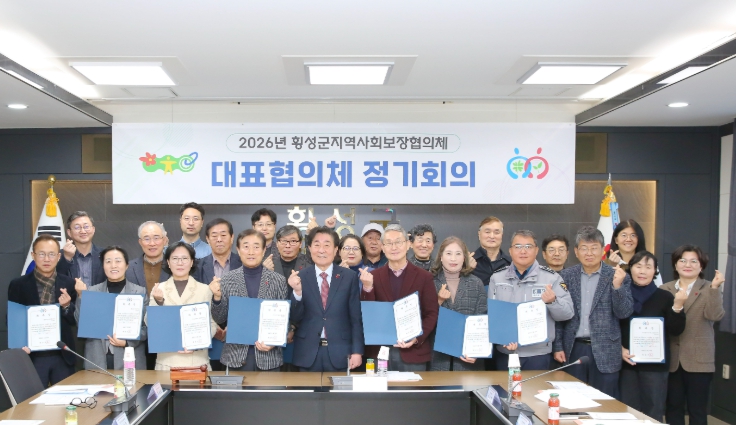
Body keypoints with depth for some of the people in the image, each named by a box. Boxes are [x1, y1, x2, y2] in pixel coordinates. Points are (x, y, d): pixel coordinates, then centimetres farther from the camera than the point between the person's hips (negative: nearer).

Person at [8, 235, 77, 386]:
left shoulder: (69, 284, 1)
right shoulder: (18, 285, -2)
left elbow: (76, 321, 3)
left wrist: (67, 306, -16)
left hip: (63, 357, 1)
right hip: (33, 357, -1)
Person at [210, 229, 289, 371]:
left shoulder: (278, 280, -2)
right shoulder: (227, 279, 0)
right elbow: (219, 319, 3)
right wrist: (217, 297, -13)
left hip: (268, 356, 0)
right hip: (235, 355, 0)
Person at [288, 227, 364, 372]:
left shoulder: (350, 276, 0)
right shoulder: (299, 277, 1)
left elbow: (356, 317, 1)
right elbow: (295, 317, -2)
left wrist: (357, 351, -4)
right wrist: (297, 291, -18)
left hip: (340, 353, 0)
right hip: (308, 353, 1)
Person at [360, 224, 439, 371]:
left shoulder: (424, 277, 1)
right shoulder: (373, 276, 4)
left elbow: (432, 314, 0)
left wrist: (417, 338, -14)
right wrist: (367, 287, -15)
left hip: (414, 352, -1)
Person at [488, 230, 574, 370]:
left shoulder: (552, 277, -3)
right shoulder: (497, 277, 4)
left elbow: (568, 313, -4)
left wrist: (553, 301, -23)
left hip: (538, 354, -2)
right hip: (504, 353, 2)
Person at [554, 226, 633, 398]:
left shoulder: (617, 277, -2)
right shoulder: (566, 276, 3)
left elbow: (624, 313, -8)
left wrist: (617, 286, -23)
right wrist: (558, 346, 1)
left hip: (605, 352, -1)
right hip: (573, 350, 2)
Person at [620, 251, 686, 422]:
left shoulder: (664, 297, -1)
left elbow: (676, 331, -5)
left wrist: (678, 306, -18)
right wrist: (620, 349, -7)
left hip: (655, 364, -1)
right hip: (627, 363, 1)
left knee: (653, 413, 5)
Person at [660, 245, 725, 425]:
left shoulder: (709, 290, 1)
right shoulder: (664, 290, 7)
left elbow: (715, 315, -17)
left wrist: (715, 287, -26)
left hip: (698, 360, -2)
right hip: (671, 360, 2)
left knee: (697, 410, 7)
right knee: (672, 408, 11)